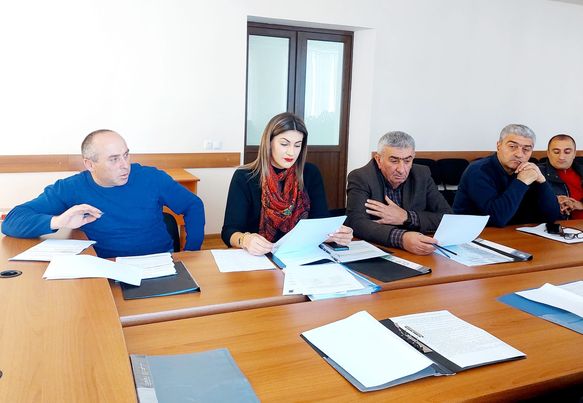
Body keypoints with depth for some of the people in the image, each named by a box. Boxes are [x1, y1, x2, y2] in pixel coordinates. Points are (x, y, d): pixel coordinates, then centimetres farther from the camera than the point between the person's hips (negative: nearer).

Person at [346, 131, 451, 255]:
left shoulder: (422, 175, 2)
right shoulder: (360, 178, -10)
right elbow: (357, 223, -25)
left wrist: (406, 218, -15)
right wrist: (402, 238, -39)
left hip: (416, 253, 5)